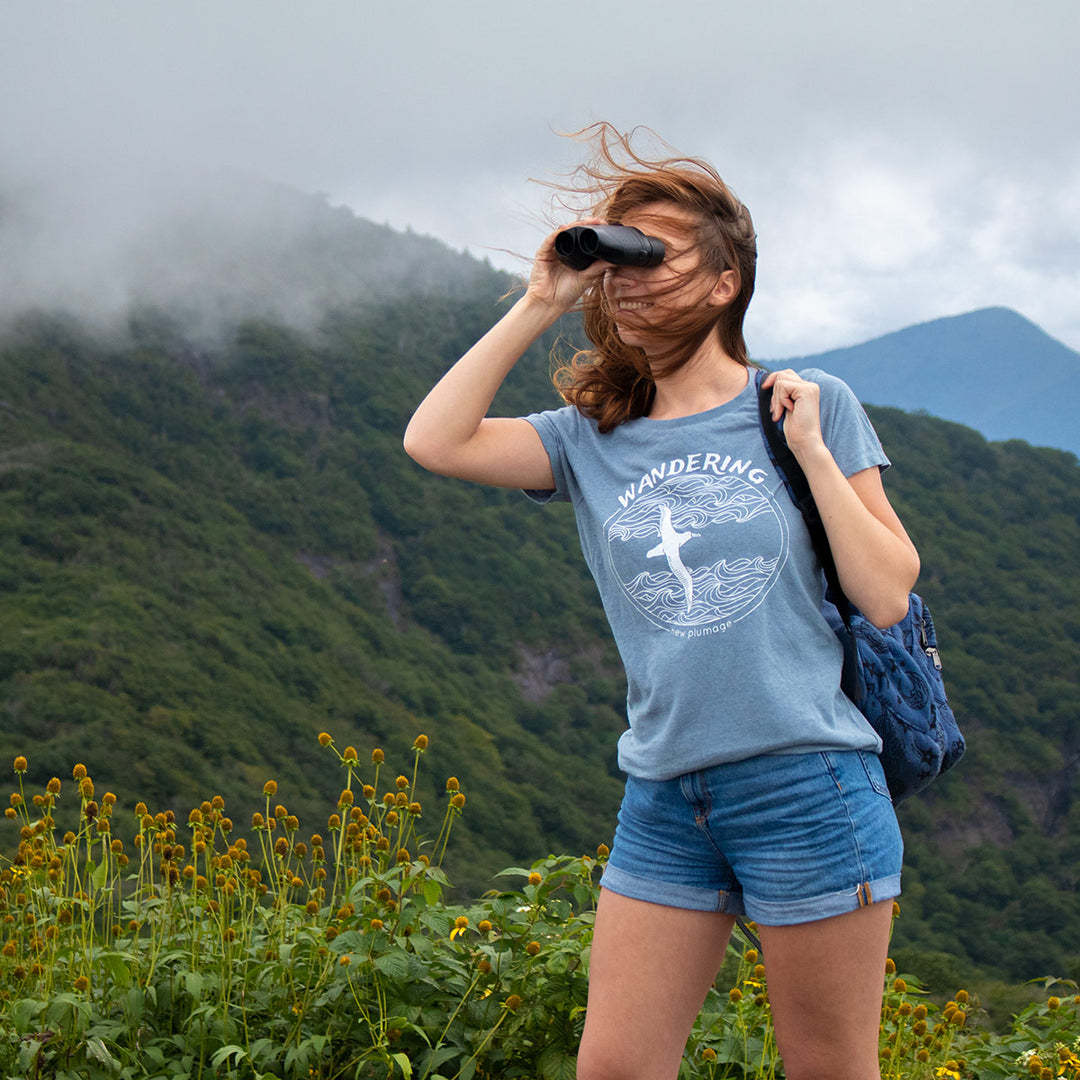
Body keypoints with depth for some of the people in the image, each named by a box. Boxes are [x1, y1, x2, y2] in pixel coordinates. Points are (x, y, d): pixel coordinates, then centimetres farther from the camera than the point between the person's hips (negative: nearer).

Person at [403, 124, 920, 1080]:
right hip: (665, 798, 3)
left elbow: (888, 596, -2)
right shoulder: (594, 442, 8)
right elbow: (434, 441, -7)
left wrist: (811, 451, -8)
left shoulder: (811, 406, 2)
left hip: (808, 782, -3)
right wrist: (539, 305, -3)